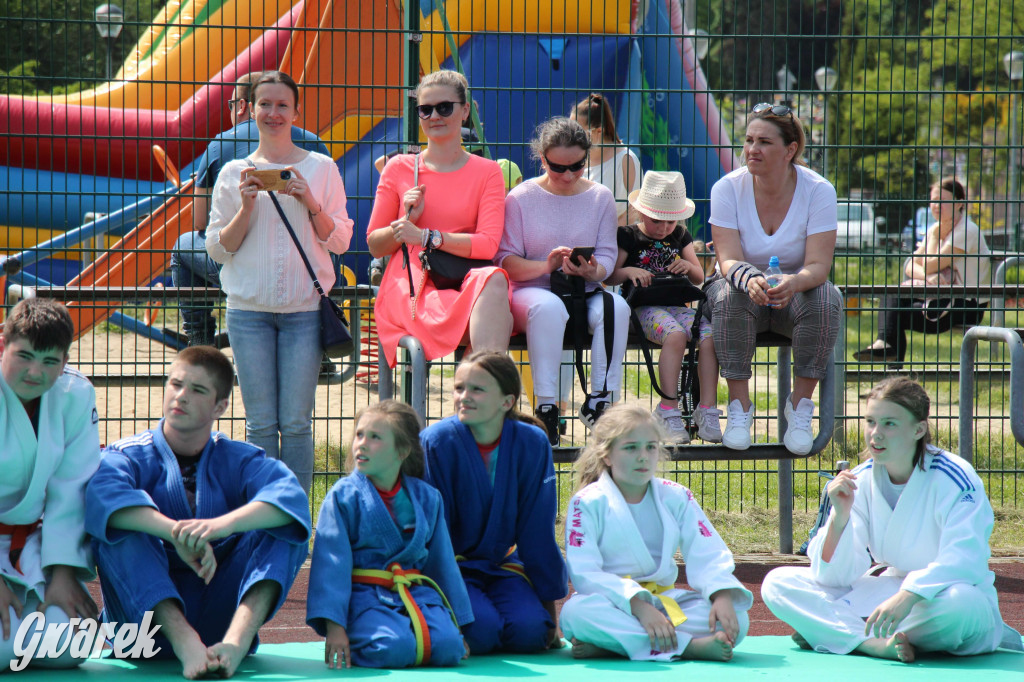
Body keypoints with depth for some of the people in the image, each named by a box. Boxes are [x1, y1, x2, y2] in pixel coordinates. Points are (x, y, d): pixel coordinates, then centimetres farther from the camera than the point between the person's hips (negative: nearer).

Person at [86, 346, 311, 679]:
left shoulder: (237, 460, 4)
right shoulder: (131, 456, -1)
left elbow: (292, 496, -18)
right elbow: (103, 495, -27)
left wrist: (221, 525, -36)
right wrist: (176, 533, -41)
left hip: (218, 611, 1)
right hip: (147, 613, -1)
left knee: (284, 527, -15)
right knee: (117, 527, -24)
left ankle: (236, 641, -40)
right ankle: (184, 641, -43)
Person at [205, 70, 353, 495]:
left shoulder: (321, 169, 8)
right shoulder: (234, 173, 9)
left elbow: (339, 241, 6)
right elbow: (218, 249, 7)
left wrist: (309, 202, -9)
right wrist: (246, 205, -8)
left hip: (305, 307, -1)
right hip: (249, 307, 1)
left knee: (296, 423, -3)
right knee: (260, 424, 0)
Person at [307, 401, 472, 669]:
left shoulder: (426, 498, 8)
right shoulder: (343, 496, -3)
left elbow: (442, 561, 17)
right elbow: (331, 563, -6)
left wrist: (457, 622, 17)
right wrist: (333, 626, -16)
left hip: (417, 592, 4)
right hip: (363, 594, -4)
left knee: (447, 646, -24)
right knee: (395, 647, -32)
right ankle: (350, 645, -1)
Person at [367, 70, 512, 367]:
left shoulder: (486, 172, 10)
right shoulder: (399, 169, 12)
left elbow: (488, 244, -4)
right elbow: (374, 246, 13)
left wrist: (425, 236, -14)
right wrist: (408, 219, -7)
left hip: (463, 285, 1)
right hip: (408, 291, -1)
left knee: (493, 279, -38)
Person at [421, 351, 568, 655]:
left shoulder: (532, 444, -7)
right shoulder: (436, 441, -15)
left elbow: (537, 531, 0)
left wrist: (550, 604, 2)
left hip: (502, 565, 2)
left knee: (530, 632, -23)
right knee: (482, 630, -27)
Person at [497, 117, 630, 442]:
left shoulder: (600, 197, 10)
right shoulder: (520, 198, 2)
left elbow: (607, 256, 4)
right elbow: (505, 260, -4)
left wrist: (593, 271, -20)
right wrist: (545, 265, -23)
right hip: (531, 291, -3)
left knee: (616, 307, -32)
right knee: (548, 307, -39)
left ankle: (599, 401, -23)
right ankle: (545, 406, -34)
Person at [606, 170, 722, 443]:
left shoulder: (680, 236, 18)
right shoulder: (628, 236, 5)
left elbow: (699, 278, 20)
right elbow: (609, 277, 4)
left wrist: (689, 267, -3)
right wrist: (627, 271, -17)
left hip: (677, 305, 5)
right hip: (644, 307, -5)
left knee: (710, 336, -25)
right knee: (675, 335, -36)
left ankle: (707, 410, -23)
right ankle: (669, 410, -33)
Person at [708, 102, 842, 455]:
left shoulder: (818, 191, -14)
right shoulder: (727, 189, -12)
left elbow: (818, 266, -21)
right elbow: (728, 260, -19)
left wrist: (793, 283, -45)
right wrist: (750, 280, -44)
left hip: (796, 293, 0)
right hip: (746, 292, 0)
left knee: (825, 300, -33)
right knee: (730, 297, -34)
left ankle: (800, 407, -18)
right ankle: (739, 407, -23)